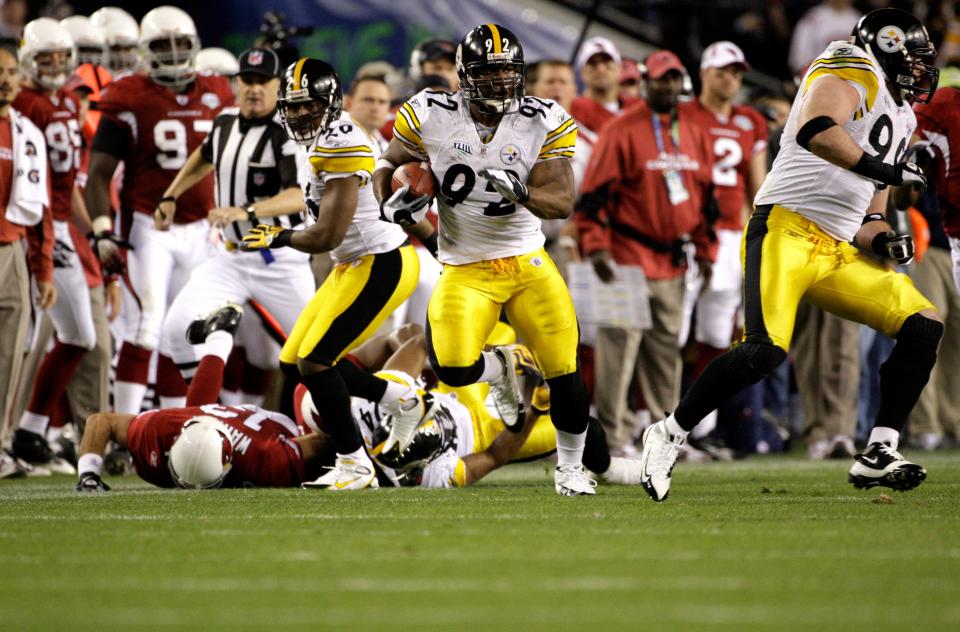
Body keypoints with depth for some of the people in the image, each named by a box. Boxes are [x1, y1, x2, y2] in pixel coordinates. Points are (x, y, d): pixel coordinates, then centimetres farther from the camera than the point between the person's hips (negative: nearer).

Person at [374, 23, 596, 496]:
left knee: (564, 372, -5)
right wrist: (390, 204, -12)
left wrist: (521, 193, -32)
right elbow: (388, 165, 9)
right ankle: (498, 367, 17)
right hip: (466, 270, -1)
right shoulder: (431, 116, -8)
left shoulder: (543, 124, -7)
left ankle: (569, 469, 21)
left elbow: (562, 203, -12)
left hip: (527, 262, 1)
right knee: (453, 369, -22)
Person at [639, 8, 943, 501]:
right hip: (788, 231, -9)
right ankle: (669, 434, -8)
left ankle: (878, 455, -2)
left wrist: (881, 239, 6)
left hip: (839, 254, 9)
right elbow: (814, 131, -24)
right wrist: (881, 168, -20)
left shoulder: (899, 121, 24)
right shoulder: (852, 73, -3)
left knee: (923, 327, -1)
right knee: (765, 350, -25)